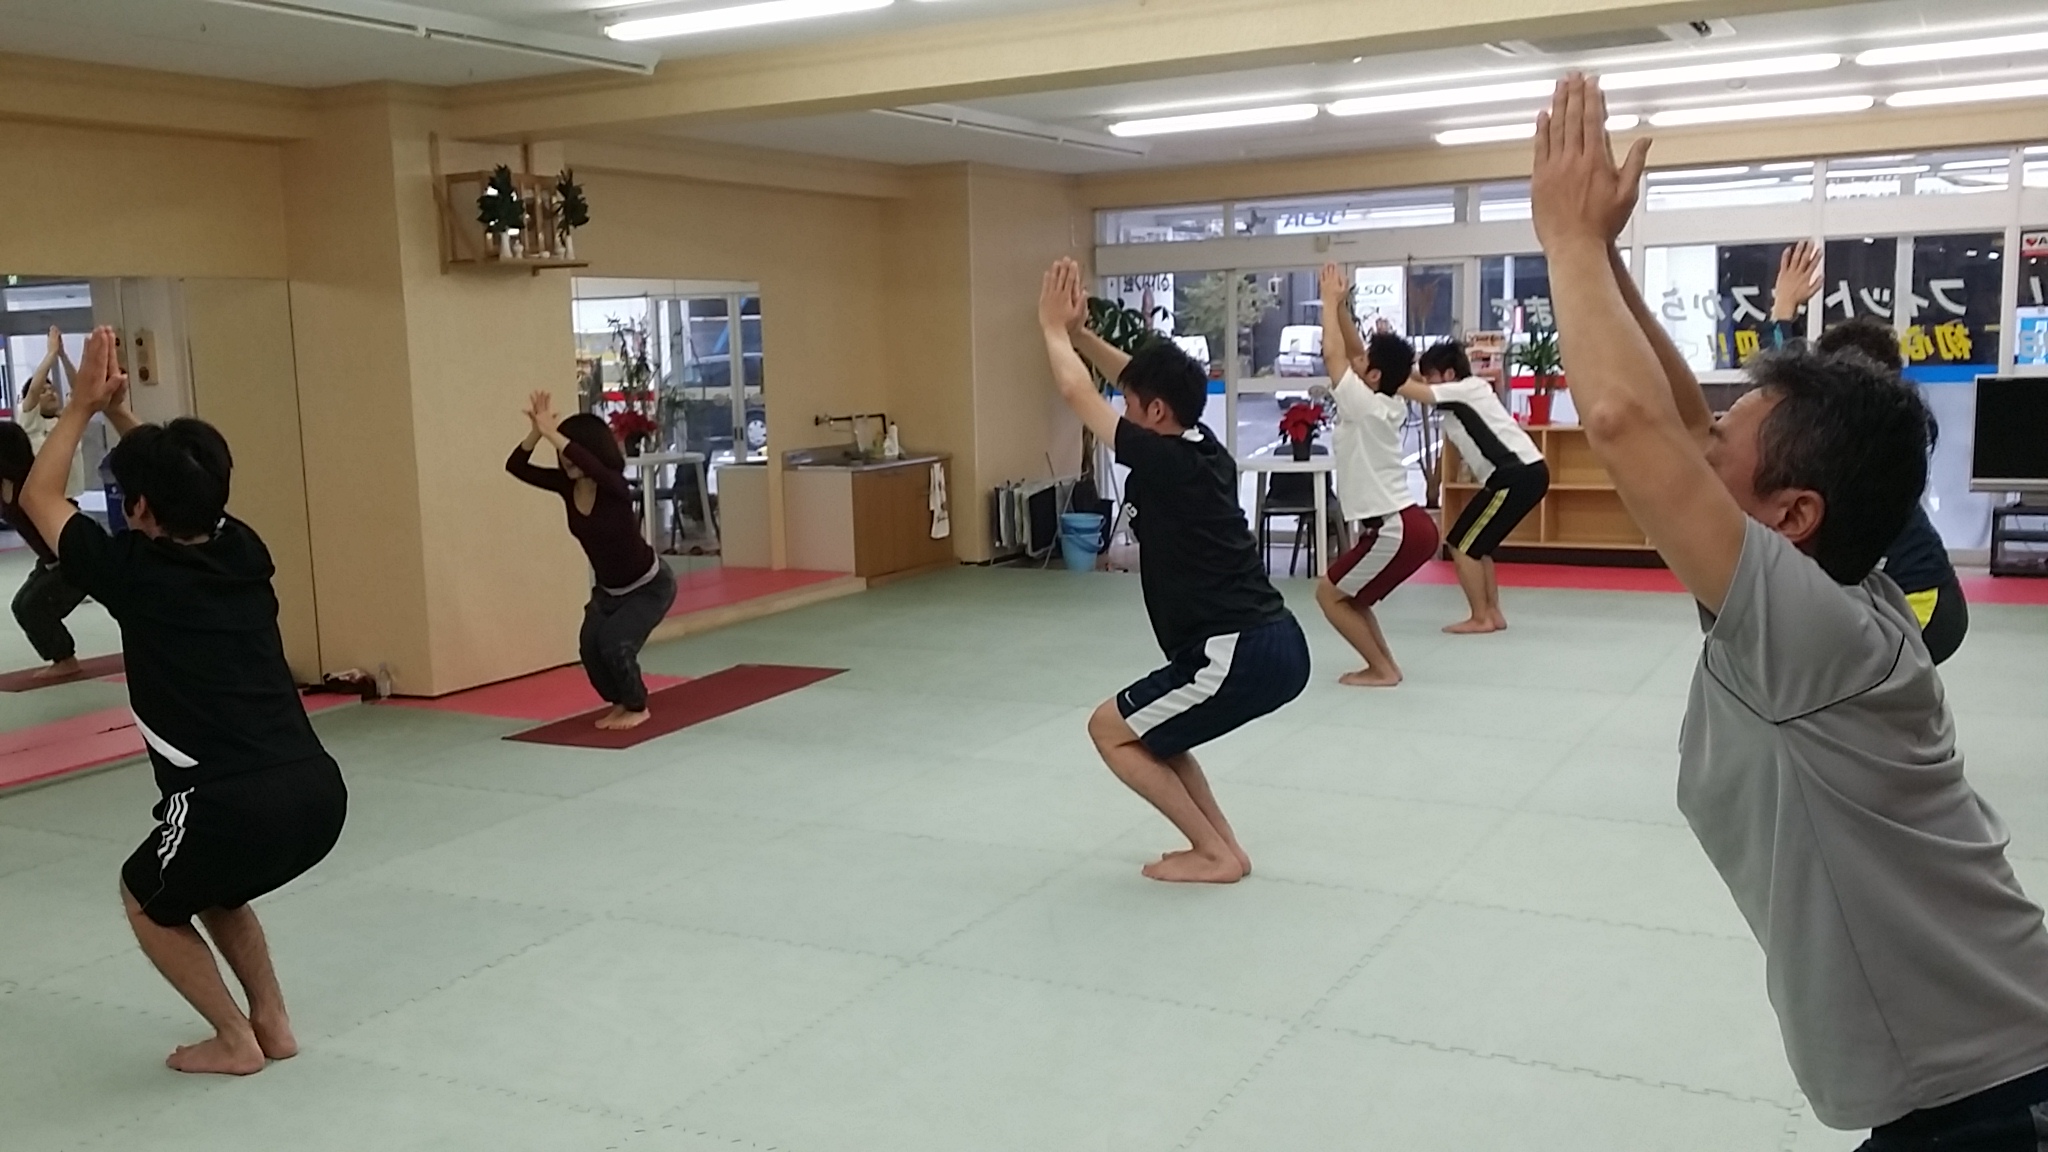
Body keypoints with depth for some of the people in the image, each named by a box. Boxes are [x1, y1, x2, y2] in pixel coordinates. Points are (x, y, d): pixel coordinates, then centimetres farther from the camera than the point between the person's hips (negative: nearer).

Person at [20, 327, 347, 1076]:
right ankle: (272, 1023, 31)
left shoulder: (133, 573, -1)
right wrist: (120, 413, 28)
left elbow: (39, 496, 17)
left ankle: (235, 1039, 22)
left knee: (147, 899, 27)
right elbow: (183, 484, 33)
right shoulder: (244, 552, 12)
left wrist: (82, 406, 21)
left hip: (236, 807, -6)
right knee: (209, 887, 35)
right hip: (319, 791, 6)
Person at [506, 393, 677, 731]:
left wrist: (551, 432, -52)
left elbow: (591, 465, -51)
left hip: (650, 586, -6)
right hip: (608, 589, 7)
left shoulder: (614, 486, -28)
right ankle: (619, 703, 17)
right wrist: (536, 430, -34)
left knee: (614, 641, -21)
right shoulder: (566, 485, -11)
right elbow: (516, 467, -19)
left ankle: (637, 707, 5)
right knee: (590, 645, -10)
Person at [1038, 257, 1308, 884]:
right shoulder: (1204, 447, 12)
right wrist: (1080, 331, 24)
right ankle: (1219, 844, 22)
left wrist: (1053, 327, 14)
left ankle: (1215, 853, 9)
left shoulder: (1162, 459, -11)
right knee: (1147, 728, 25)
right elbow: (1150, 377, 28)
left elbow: (1076, 392, -1)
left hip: (1242, 656, -9)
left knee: (1111, 731, 8)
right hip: (1276, 646, 9)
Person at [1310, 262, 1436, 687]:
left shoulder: (1365, 406, -13)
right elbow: (1353, 353, 19)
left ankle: (1381, 669, 2)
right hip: (1409, 524, 9)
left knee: (1330, 594, 2)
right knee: (1347, 593, 21)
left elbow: (1332, 353, -10)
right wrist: (1341, 305, 14)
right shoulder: (1386, 406, 11)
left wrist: (1330, 302, 0)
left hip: (1395, 529, -9)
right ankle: (1383, 664, 18)